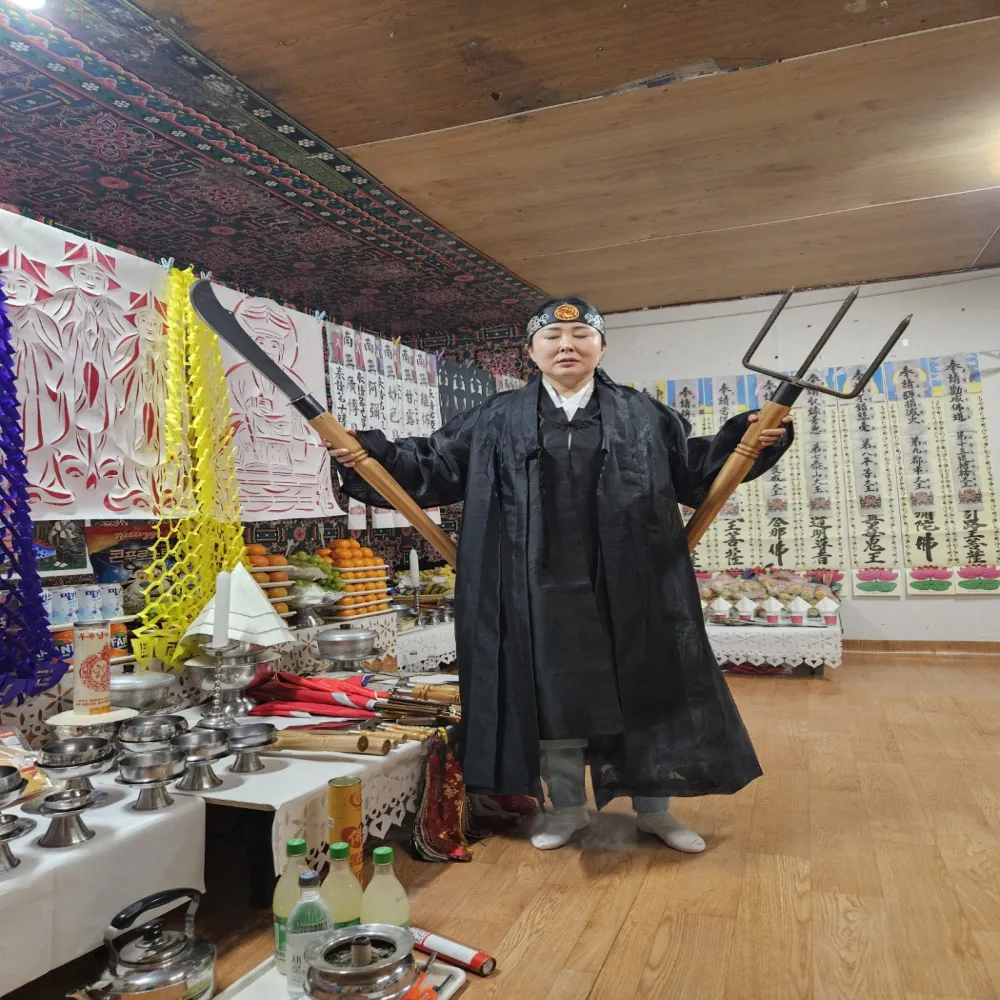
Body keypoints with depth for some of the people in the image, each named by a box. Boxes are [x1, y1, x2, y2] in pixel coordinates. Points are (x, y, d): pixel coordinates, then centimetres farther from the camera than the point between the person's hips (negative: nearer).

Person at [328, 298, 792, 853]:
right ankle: (567, 807, 30)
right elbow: (436, 466, 8)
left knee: (641, 690, 8)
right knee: (549, 695, 9)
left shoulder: (643, 417, 9)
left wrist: (748, 439, -2)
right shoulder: (497, 421, 8)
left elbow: (695, 472, 12)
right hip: (539, 592, 0)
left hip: (627, 589, 0)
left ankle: (654, 807, 30)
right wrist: (369, 455, -4)